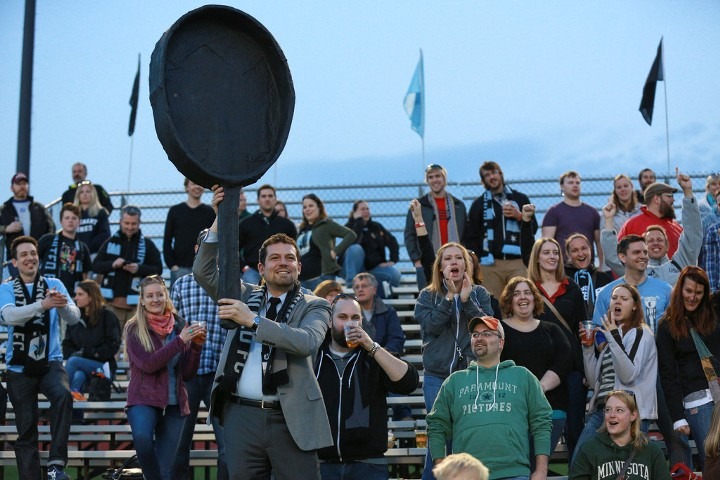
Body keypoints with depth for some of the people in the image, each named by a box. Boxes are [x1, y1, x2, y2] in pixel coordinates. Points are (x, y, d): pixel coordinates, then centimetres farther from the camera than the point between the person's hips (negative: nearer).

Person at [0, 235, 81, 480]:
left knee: (63, 395, -30)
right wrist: (42, 305, -35)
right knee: (26, 430, 2)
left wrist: (63, 306, -33)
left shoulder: (54, 285, 4)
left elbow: (74, 318, -9)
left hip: (50, 362, -1)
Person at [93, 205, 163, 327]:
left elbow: (158, 269, 3)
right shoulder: (111, 242, 8)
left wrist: (139, 268, -15)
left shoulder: (147, 244, 5)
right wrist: (112, 264, -12)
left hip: (136, 303, -1)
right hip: (113, 302, 1)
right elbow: (95, 265, 8)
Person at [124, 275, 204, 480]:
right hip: (144, 399, -3)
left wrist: (196, 346, -10)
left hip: (174, 404, 3)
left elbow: (188, 374, 5)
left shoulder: (179, 326, 6)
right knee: (142, 438, -33)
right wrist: (179, 341, -21)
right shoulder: (134, 328, -2)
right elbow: (147, 364, -17)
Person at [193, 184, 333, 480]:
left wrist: (253, 320, -17)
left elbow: (308, 342, -14)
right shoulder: (246, 296, 16)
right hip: (242, 415, 3)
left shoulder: (314, 306, 6)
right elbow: (204, 272, 9)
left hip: (290, 420, -3)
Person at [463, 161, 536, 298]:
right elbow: (470, 237, 11)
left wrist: (519, 216, -8)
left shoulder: (520, 199, 13)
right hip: (490, 264, 0)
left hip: (518, 262, 0)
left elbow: (533, 228, 11)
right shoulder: (479, 204, 13)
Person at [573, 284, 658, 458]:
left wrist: (614, 339, -17)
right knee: (577, 462, -3)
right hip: (600, 409, 7)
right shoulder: (606, 335, 21)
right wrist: (588, 347, 8)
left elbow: (629, 375, -14)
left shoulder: (641, 334, 1)